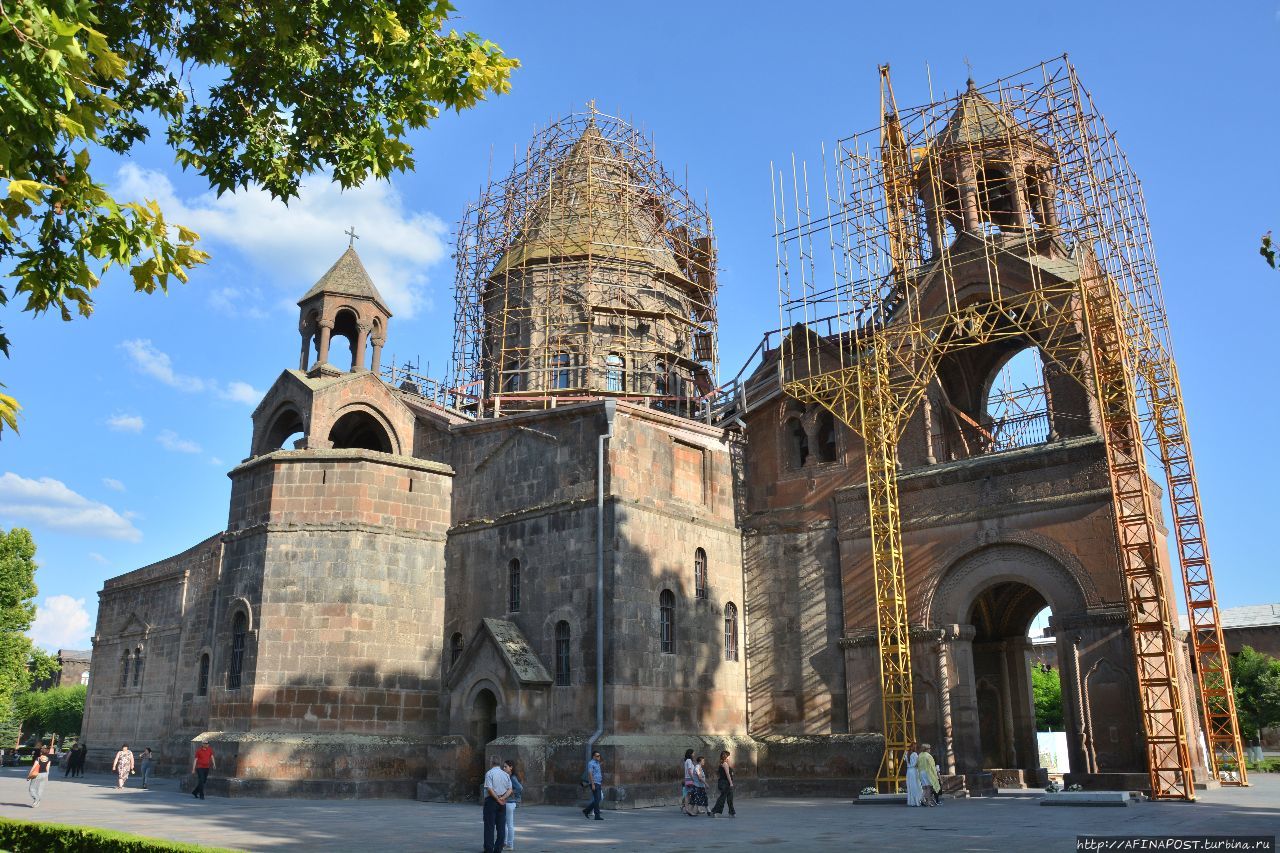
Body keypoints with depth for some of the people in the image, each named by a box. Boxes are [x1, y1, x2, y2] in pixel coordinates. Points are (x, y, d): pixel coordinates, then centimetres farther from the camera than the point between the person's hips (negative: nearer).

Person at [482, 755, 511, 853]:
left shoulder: (489, 773, -8)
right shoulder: (506, 774, 9)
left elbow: (489, 789, -17)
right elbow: (510, 790, 2)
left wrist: (497, 799, -12)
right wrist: (502, 798, -9)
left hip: (491, 801, -5)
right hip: (502, 803, 5)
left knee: (489, 826, -1)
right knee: (500, 826, 9)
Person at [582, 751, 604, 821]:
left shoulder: (597, 763, 19)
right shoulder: (591, 763, -9)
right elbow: (590, 774, -16)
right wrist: (593, 784, -21)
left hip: (598, 784, 9)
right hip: (594, 783, -9)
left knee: (598, 799, 9)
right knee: (597, 799, -8)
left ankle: (586, 811, 19)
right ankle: (597, 816, -5)